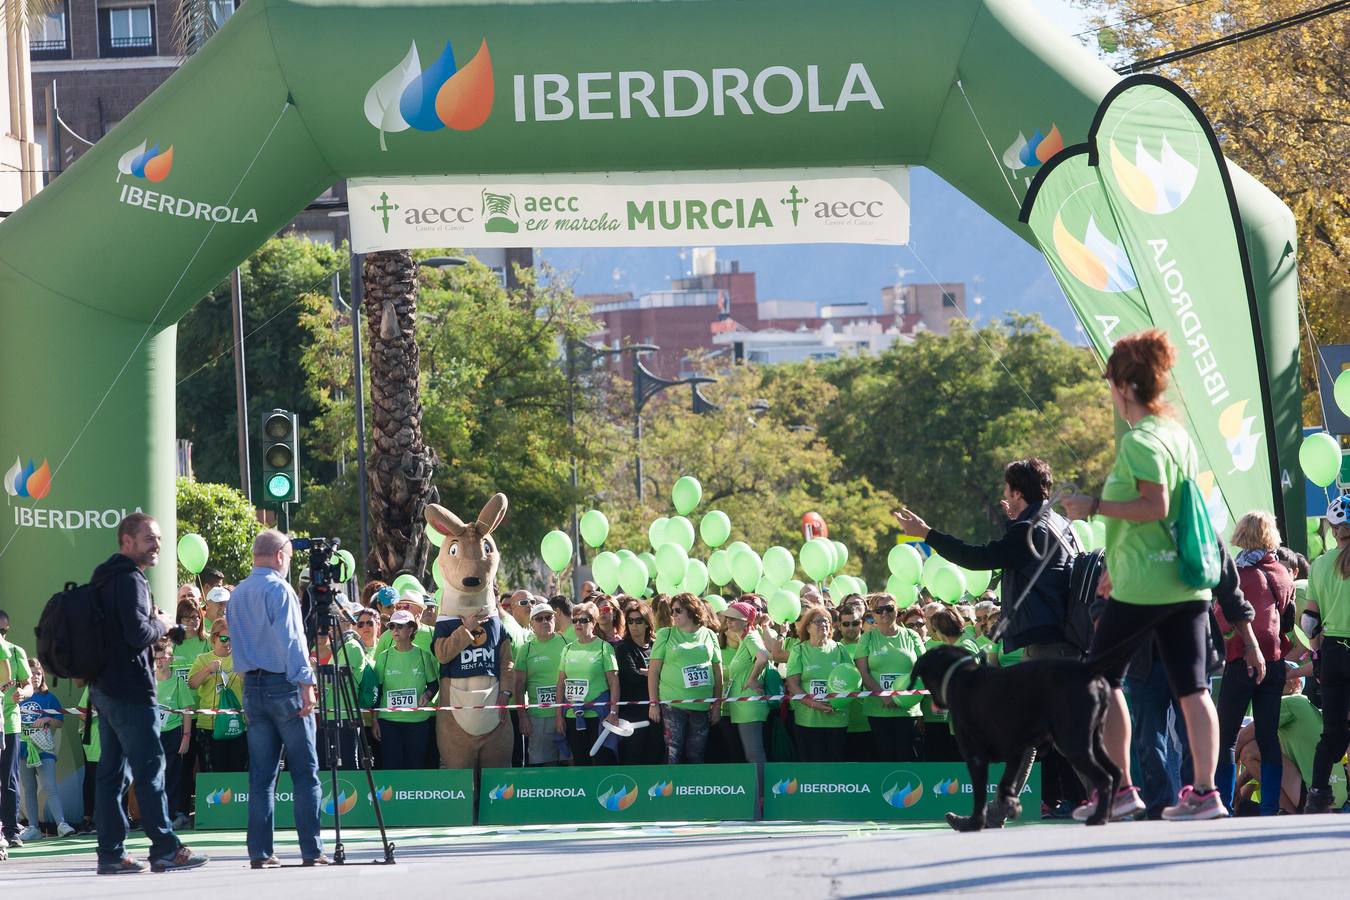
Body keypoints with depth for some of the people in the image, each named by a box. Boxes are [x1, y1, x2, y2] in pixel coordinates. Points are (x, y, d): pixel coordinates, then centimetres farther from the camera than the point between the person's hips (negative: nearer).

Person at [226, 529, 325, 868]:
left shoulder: (237, 594, 14)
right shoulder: (278, 589, -9)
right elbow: (290, 640, -15)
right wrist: (305, 683, -17)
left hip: (252, 687, 7)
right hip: (283, 684, -7)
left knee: (261, 774, 6)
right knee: (305, 772, -3)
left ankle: (260, 853, 2)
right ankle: (312, 850, -6)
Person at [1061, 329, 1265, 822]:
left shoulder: (1138, 441, -13)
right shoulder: (1179, 434, 15)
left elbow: (1155, 506, -23)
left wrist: (1094, 506, -13)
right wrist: (1117, 566, 28)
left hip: (1143, 585, -8)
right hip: (1187, 579, 8)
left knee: (1101, 677, 5)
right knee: (1192, 687, 3)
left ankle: (1119, 787, 4)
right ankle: (1204, 791, -2)